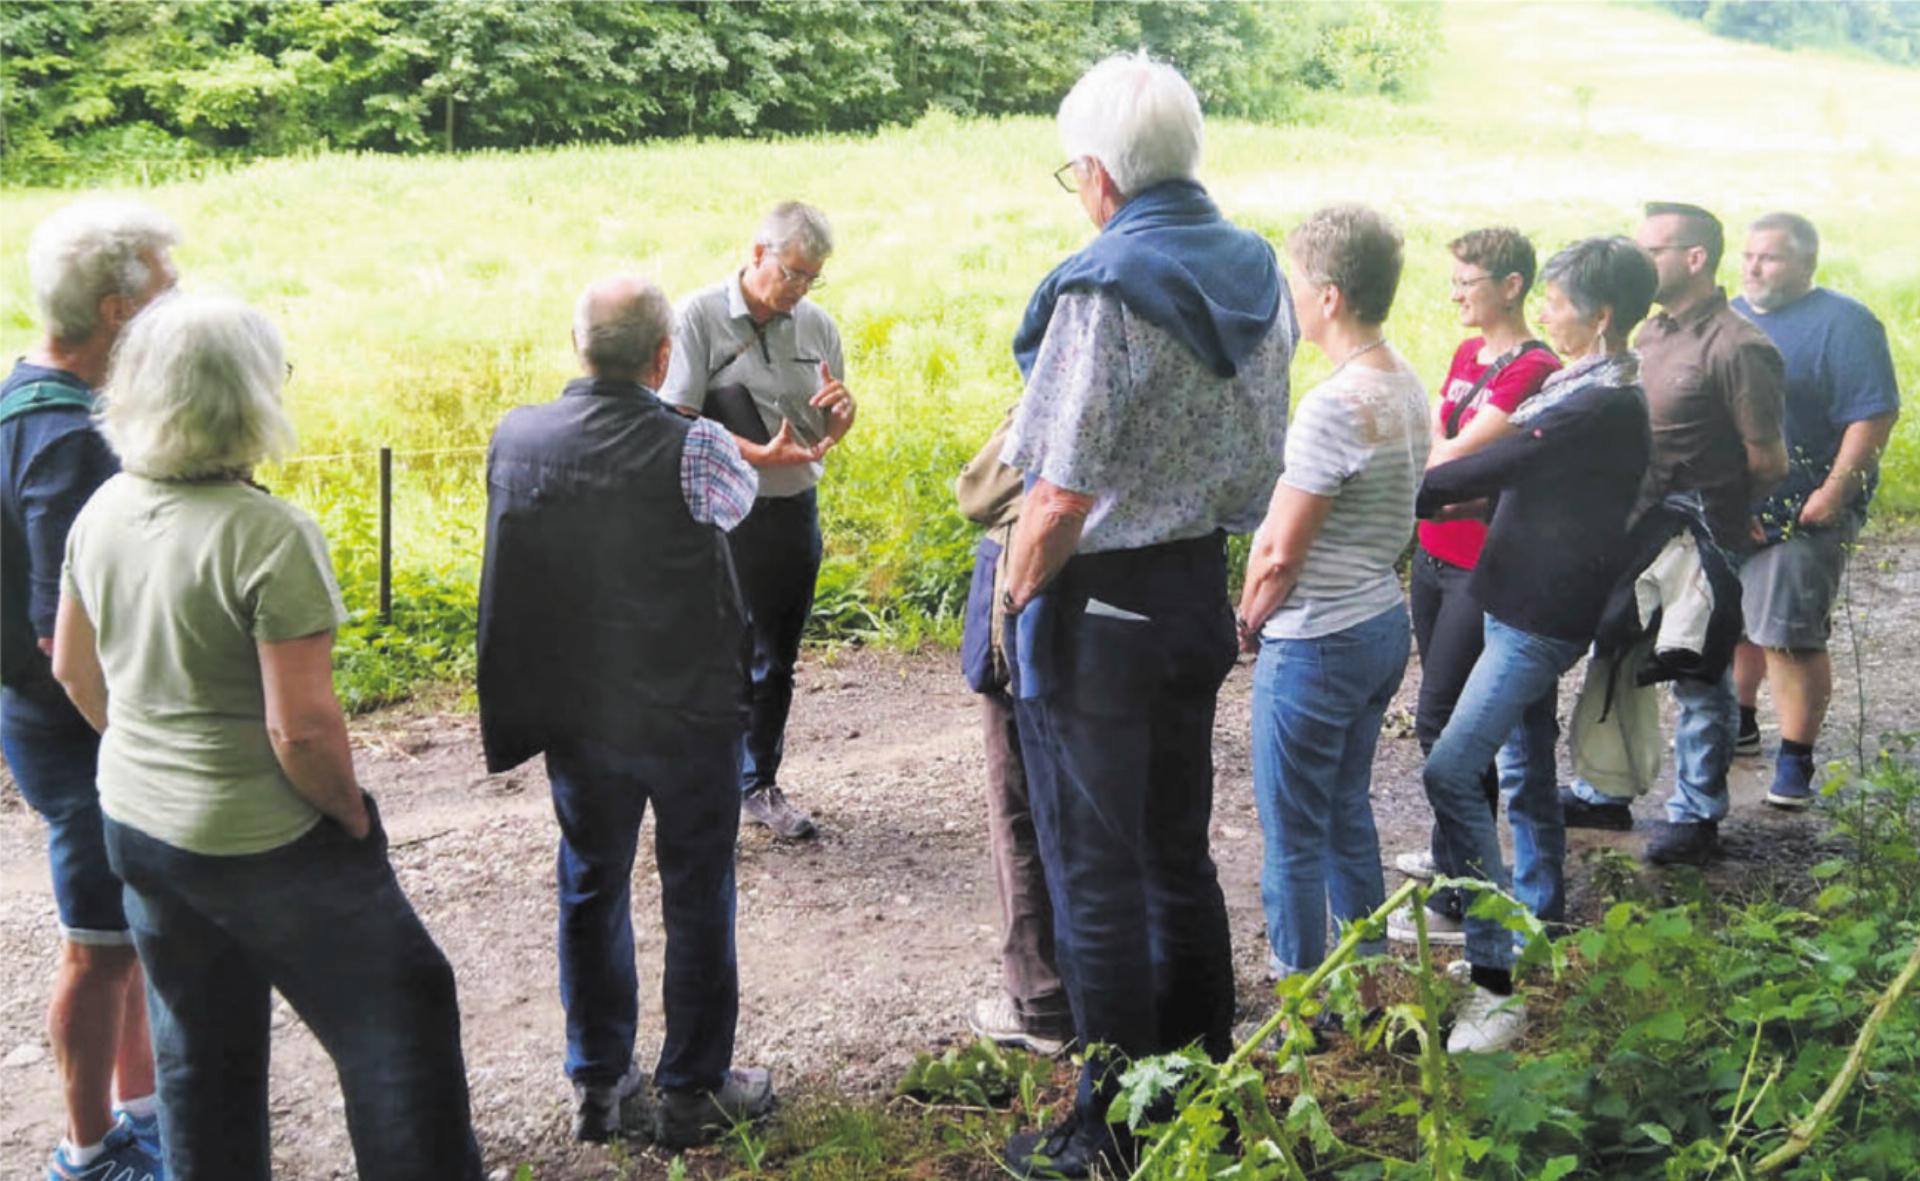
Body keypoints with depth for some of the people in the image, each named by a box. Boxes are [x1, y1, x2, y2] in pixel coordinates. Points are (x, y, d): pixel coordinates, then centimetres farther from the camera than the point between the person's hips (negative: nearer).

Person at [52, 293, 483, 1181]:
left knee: (199, 1052, 21)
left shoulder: (104, 511, -1)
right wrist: (352, 815, -8)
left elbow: (73, 669, 11)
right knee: (398, 1019, 10)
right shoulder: (269, 535, -24)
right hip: (258, 842, -7)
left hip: (135, 821, 8)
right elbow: (301, 726, -24)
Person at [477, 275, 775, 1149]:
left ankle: (599, 1085, 29)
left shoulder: (514, 438, -9)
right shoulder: (693, 448, -21)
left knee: (591, 888, 18)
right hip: (687, 715, -4)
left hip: (575, 713, 4)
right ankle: (692, 1091, 22)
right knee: (696, 895, 12)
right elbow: (738, 500, 1)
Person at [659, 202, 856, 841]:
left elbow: (831, 429, 14)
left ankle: (759, 785, 28)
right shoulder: (699, 316, -9)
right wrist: (763, 455, -23)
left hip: (795, 513, 5)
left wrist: (841, 410, -10)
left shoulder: (816, 324, 6)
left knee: (775, 660, 14)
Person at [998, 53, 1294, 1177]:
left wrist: (1014, 599, -8)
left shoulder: (1104, 290, -21)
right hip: (1203, 591, 8)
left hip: (1099, 609, -7)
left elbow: (1060, 500, -23)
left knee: (1099, 878, 5)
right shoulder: (1258, 273, 4)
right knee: (1181, 854, 19)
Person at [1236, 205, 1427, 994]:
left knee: (1294, 832, 5)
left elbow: (1280, 550, -20)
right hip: (1383, 623, 9)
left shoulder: (1334, 405, -23)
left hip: (1315, 642, -9)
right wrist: (1270, 612, 12)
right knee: (1347, 812, 22)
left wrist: (1249, 618, -1)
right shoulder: (1408, 389, 4)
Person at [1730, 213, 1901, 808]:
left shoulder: (1842, 324, -10)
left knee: (1790, 637, -6)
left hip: (1800, 515, -7)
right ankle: (1738, 725, 36)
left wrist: (1835, 492, -21)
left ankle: (1795, 760, 4)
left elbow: (1874, 414, -16)